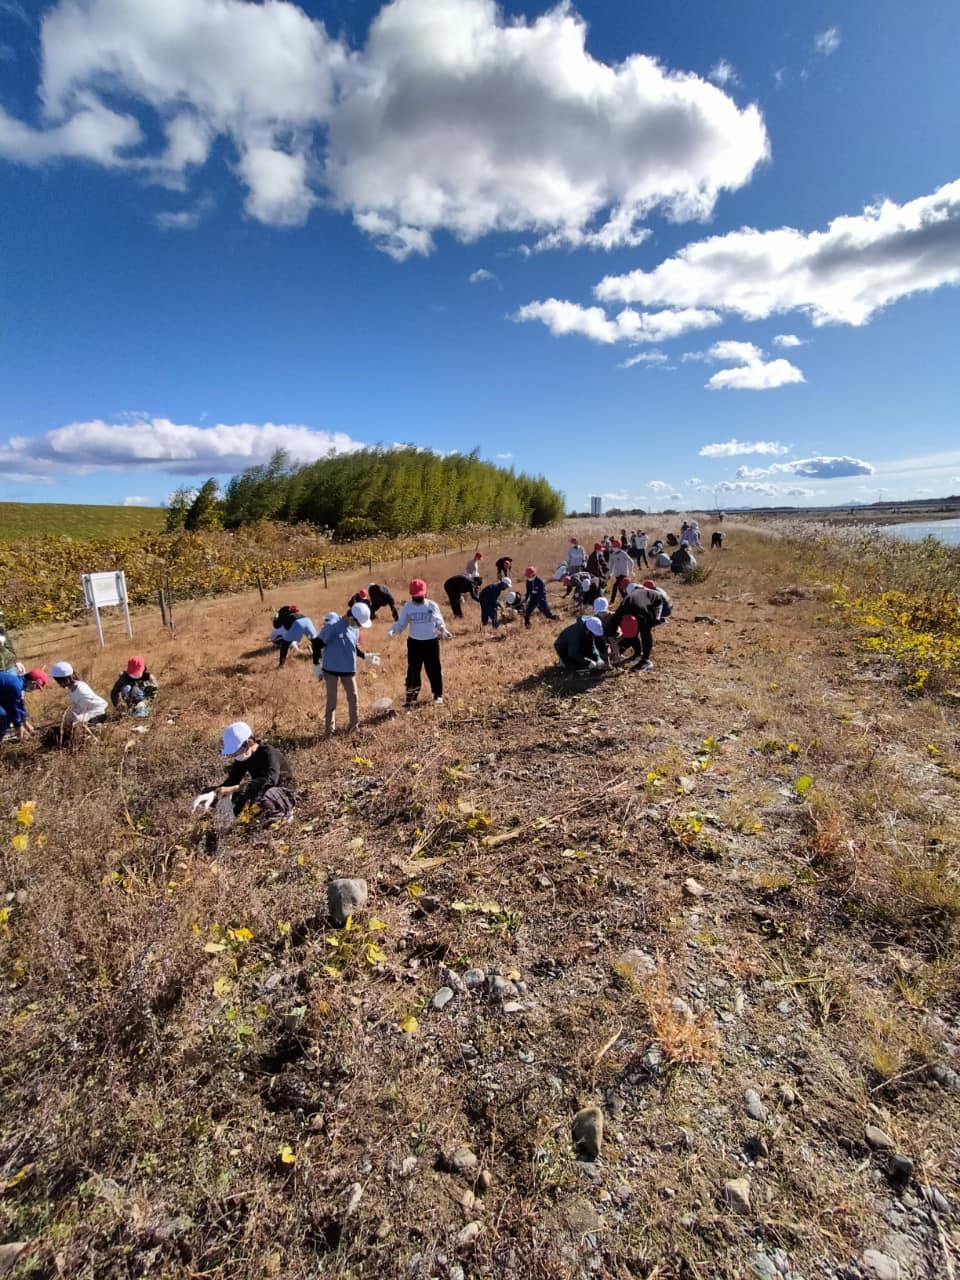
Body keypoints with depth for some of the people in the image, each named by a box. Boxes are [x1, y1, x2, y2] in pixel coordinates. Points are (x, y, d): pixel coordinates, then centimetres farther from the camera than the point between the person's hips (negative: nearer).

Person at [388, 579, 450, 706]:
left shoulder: (433, 606, -6)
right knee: (413, 670, 7)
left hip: (431, 642, -1)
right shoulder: (407, 607, -6)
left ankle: (438, 695, 22)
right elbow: (401, 624, -3)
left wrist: (444, 631, -13)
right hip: (414, 642, 1)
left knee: (434, 669, 7)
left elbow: (439, 622, 5)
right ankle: (411, 697, 21)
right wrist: (392, 630, -23)